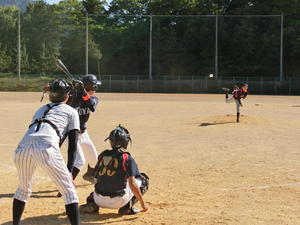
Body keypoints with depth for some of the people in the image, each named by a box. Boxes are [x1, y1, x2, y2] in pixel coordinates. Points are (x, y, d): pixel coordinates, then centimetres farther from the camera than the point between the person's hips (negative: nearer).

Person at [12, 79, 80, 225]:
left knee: (24, 189, 28)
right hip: (46, 148, -5)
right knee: (68, 190, 7)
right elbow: (73, 145, 13)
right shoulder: (71, 112, 21)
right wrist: (69, 171, 12)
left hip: (23, 146, 5)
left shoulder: (41, 109, 36)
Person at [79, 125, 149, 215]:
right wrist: (143, 203, -9)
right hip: (118, 201, -4)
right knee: (143, 180, 12)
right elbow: (132, 184, -16)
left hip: (99, 201, 4)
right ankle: (127, 207, -1)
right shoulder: (127, 158, -9)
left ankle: (92, 204, 10)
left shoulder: (102, 155, 6)